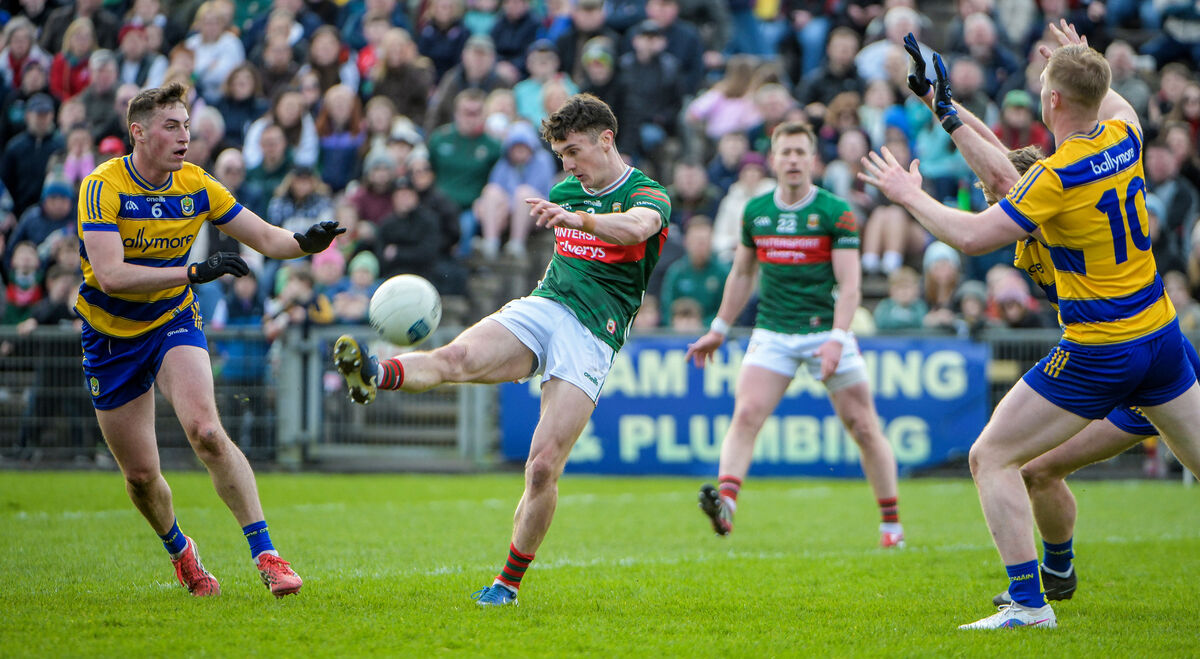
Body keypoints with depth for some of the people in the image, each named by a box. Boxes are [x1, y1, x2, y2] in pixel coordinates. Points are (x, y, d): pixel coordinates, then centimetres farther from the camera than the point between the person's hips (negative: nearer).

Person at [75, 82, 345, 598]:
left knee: (205, 430, -25)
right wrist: (194, 272, -39)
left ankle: (265, 554, -23)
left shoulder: (195, 186, -7)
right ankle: (179, 551, 34)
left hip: (174, 322, 1)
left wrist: (306, 241, -26)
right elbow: (110, 274, -31)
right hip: (111, 336, -1)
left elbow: (265, 237, -3)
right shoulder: (102, 187, -20)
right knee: (141, 475, 3)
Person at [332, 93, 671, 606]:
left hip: (592, 338, -5)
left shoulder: (646, 196, -3)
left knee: (543, 467, -13)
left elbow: (636, 227, -28)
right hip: (541, 308, 5)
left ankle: (509, 582, 2)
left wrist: (575, 218, -44)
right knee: (456, 358, -28)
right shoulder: (563, 192, 18)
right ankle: (374, 375, -56)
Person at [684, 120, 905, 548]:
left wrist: (836, 339, -22)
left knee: (864, 428, 1)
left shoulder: (836, 212, -5)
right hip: (772, 332, 3)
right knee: (746, 415, -18)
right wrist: (718, 330, 21)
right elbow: (741, 275, 20)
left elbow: (850, 285, -10)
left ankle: (892, 524, 12)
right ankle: (725, 502, -30)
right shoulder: (755, 211, 7)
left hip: (826, 331, -3)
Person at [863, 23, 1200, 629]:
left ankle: (1029, 603, -7)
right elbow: (1118, 107, 29)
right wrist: (1087, 65, 44)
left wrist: (910, 195, -5)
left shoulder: (1058, 175, -19)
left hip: (1097, 350, -7)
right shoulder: (1122, 139, 1)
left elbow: (973, 236, -19)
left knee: (991, 457, -1)